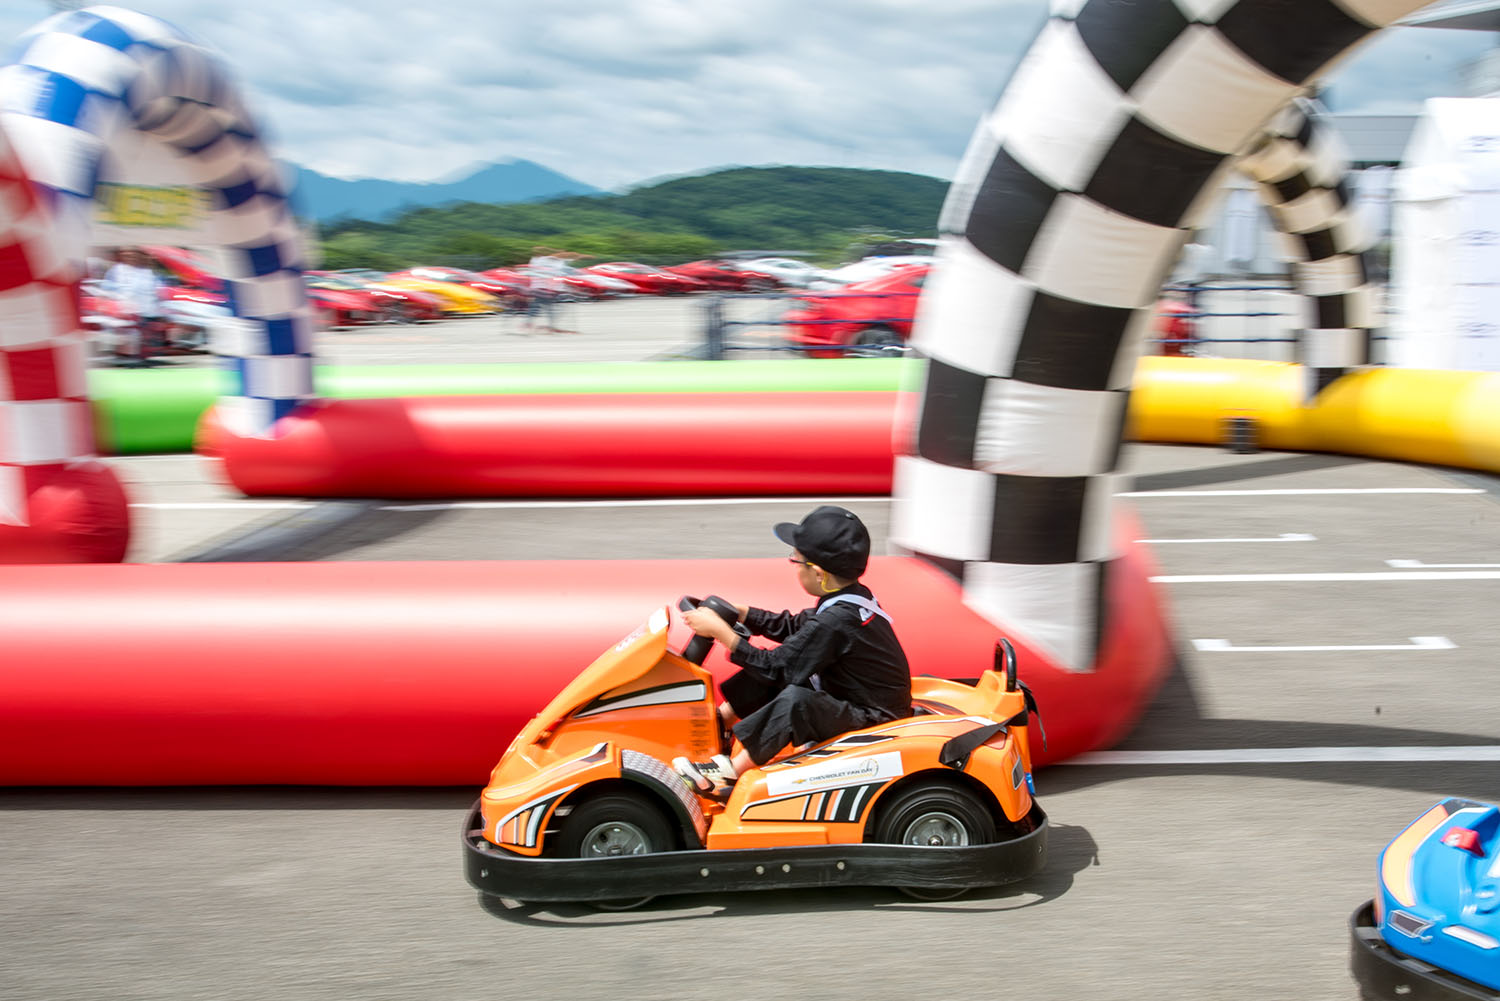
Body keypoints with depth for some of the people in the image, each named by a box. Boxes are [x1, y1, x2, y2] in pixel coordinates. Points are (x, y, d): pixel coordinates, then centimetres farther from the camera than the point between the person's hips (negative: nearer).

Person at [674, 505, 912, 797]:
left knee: (795, 699, -35)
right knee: (767, 670, 12)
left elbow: (778, 666, -23)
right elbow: (793, 627, 13)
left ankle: (729, 773, -22)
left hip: (872, 717, -11)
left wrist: (722, 633, -18)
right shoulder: (853, 597, 1)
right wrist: (737, 612, 6)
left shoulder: (836, 622, -28)